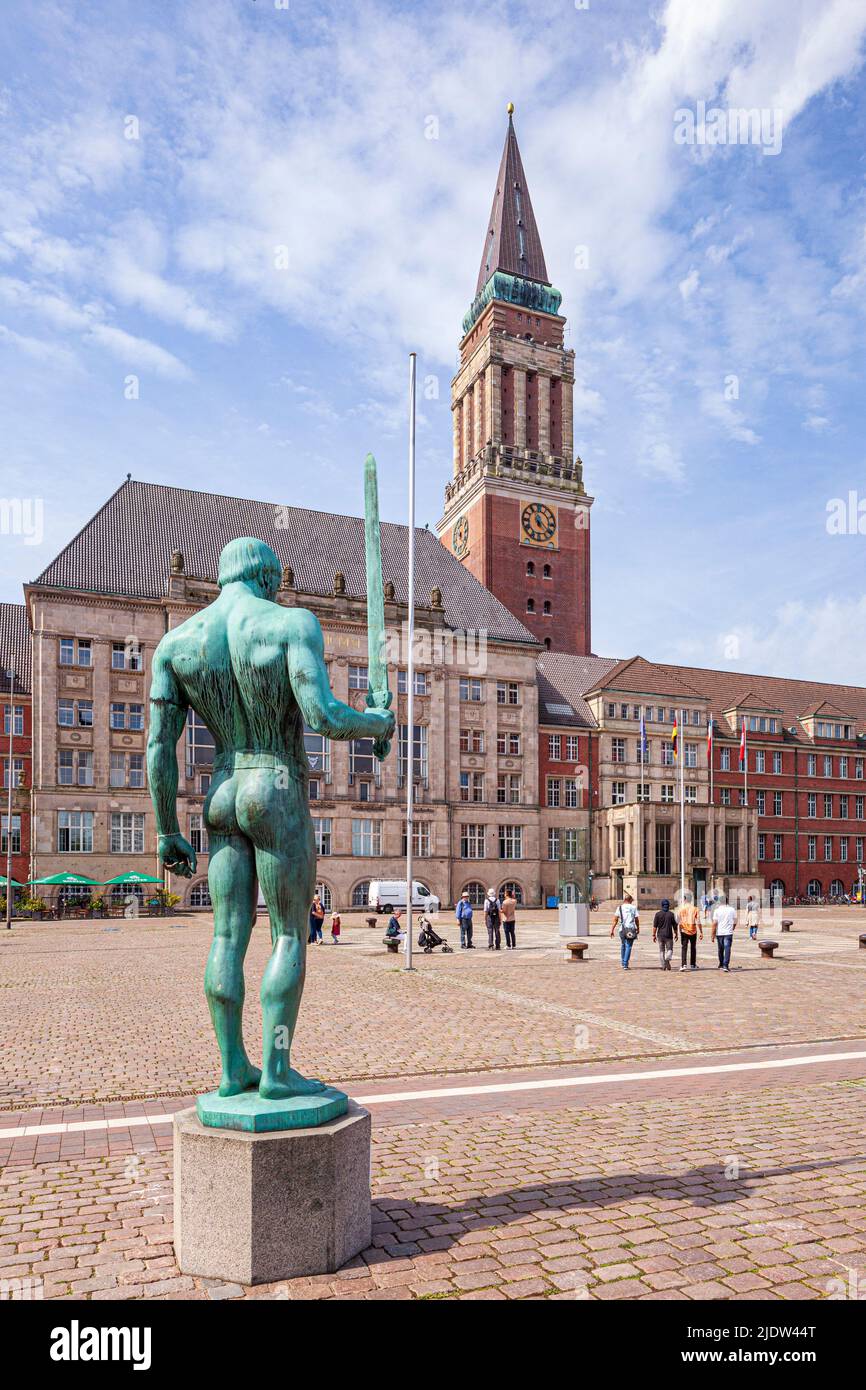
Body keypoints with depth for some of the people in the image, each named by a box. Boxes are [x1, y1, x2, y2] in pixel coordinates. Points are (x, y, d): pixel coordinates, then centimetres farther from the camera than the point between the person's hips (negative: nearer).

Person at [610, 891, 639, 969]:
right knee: (628, 947, 0)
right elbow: (637, 920, 2)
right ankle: (625, 964, -8)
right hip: (631, 929, -2)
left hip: (622, 930, 2)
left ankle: (623, 963, 26)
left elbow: (615, 919, -1)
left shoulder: (620, 907, 4)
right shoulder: (633, 907, 3)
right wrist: (638, 928, 16)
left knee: (623, 946, 19)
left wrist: (612, 929, 1)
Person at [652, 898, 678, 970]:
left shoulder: (658, 914, -3)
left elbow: (655, 926, -4)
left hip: (660, 935, 1)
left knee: (661, 951, 11)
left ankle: (663, 966, 9)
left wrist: (654, 935, 2)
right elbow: (675, 926, 1)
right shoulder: (671, 914, -4)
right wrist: (675, 934, 14)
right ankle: (667, 959, -18)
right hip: (669, 935, -1)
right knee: (669, 949, 10)